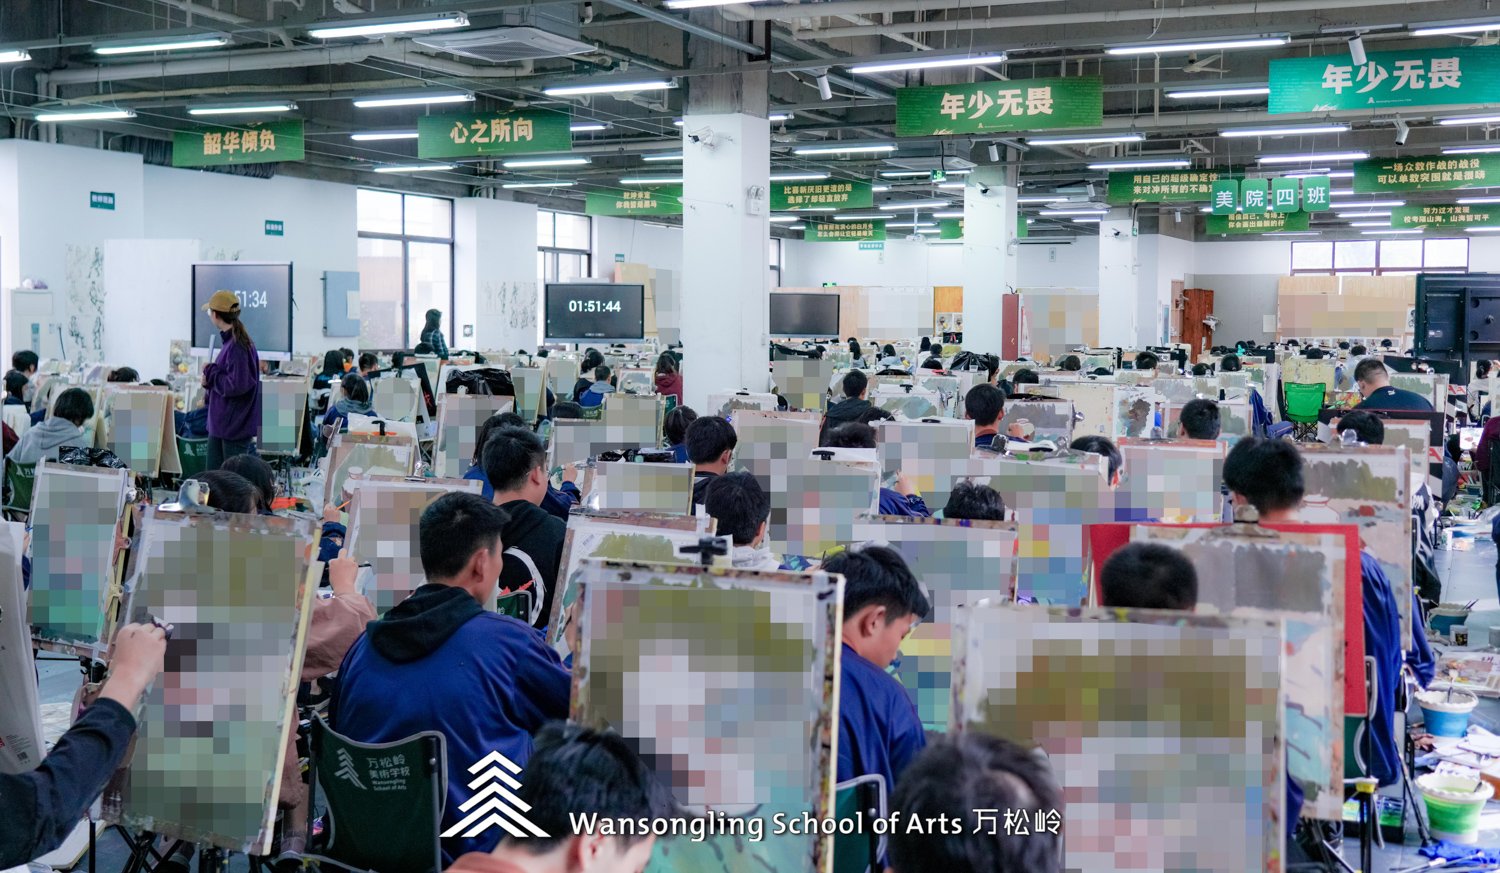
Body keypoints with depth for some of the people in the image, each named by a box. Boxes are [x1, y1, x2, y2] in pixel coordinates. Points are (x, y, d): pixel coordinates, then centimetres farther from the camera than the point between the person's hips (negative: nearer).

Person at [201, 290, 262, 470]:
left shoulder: (238, 346, -19)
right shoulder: (230, 341, 11)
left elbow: (237, 385, -23)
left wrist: (210, 373, -10)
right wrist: (210, 379, 1)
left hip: (235, 427, -9)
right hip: (220, 424, 9)